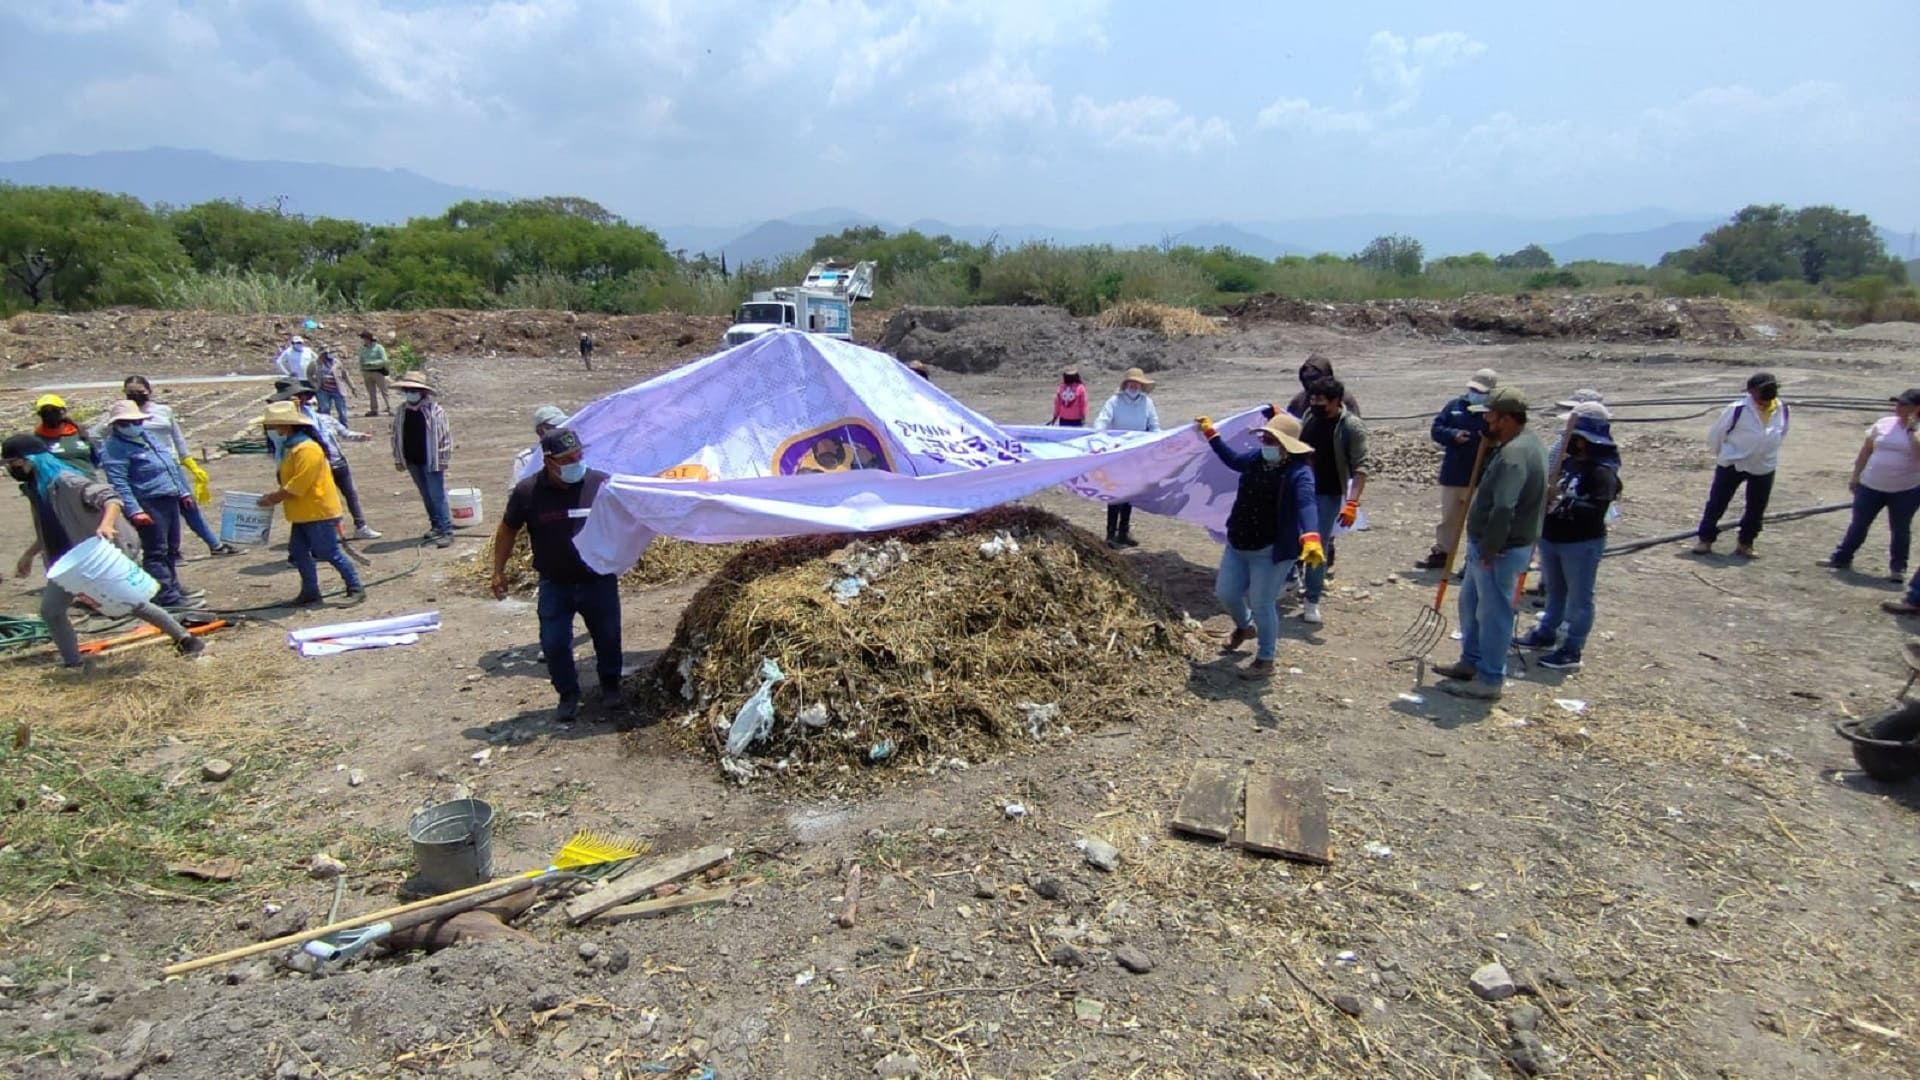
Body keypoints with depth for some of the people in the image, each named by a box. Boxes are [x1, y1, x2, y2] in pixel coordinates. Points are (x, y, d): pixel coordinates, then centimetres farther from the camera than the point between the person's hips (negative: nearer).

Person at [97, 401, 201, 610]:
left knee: (171, 550, 17)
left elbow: (171, 464, 26)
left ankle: (173, 588, 27)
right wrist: (134, 511, -25)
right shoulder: (114, 448, -10)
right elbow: (118, 483, -18)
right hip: (148, 504, -9)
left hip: (170, 499, 9)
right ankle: (167, 596, -6)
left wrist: (183, 490, 24)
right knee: (156, 552, -7)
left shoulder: (147, 437, 18)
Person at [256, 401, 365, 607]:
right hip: (302, 513, 10)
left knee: (331, 553, -5)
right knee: (298, 552, 11)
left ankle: (356, 589, 3)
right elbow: (289, 483, 18)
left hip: (319, 512, -10)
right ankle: (310, 592, 20)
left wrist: (273, 498, -15)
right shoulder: (289, 449, 13)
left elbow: (297, 486, -23)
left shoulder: (307, 449, -20)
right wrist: (274, 495, 4)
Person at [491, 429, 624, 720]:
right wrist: (499, 571, 5)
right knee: (554, 643, 3)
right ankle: (568, 694, 26)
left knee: (608, 637, 10)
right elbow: (507, 530, 4)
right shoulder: (528, 492, -10)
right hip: (554, 584, 0)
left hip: (599, 580, 0)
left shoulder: (601, 483, -11)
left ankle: (611, 686, 34)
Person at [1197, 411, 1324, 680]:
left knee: (1262, 604, -2)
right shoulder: (1257, 458, 1)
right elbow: (1233, 459, 24)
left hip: (1272, 551, -8)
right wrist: (1211, 434, 28)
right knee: (1226, 593, 17)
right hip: (1237, 545, 8)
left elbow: (1306, 505, -38)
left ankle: (1265, 661, 17)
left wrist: (1311, 539, -55)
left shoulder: (1298, 472, -21)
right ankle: (1245, 626, 50)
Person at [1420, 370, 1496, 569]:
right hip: (1452, 475, 4)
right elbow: (1436, 429, 4)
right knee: (1449, 518, 18)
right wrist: (1453, 435, -14)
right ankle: (1440, 552, 30)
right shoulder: (1455, 405, 5)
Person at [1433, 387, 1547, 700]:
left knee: (1493, 613, 0)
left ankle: (1489, 680, 11)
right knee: (1470, 602, 21)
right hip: (1488, 544, 10)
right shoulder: (1525, 442, 10)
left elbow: (1503, 509, -31)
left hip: (1499, 550, -10)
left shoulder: (1514, 454, -25)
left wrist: (1488, 550, -24)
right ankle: (1472, 662, 35)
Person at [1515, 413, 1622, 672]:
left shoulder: (1603, 473, -16)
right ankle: (1546, 633, 36)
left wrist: (1562, 501, -31)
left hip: (1582, 544, -8)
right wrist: (1545, 495, -4)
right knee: (1555, 591, 22)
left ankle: (1572, 650, 8)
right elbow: (1550, 491, 18)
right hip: (1550, 537, 8)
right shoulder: (1567, 463, 8)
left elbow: (1595, 511, -26)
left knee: (1579, 597, 2)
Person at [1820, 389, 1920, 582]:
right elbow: (1866, 450, 10)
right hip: (1871, 486, 3)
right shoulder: (1883, 423, 3)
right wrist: (1855, 476, 11)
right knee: (1858, 524, 12)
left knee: (1900, 529, 8)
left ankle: (1898, 567, 20)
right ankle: (1842, 558, 24)